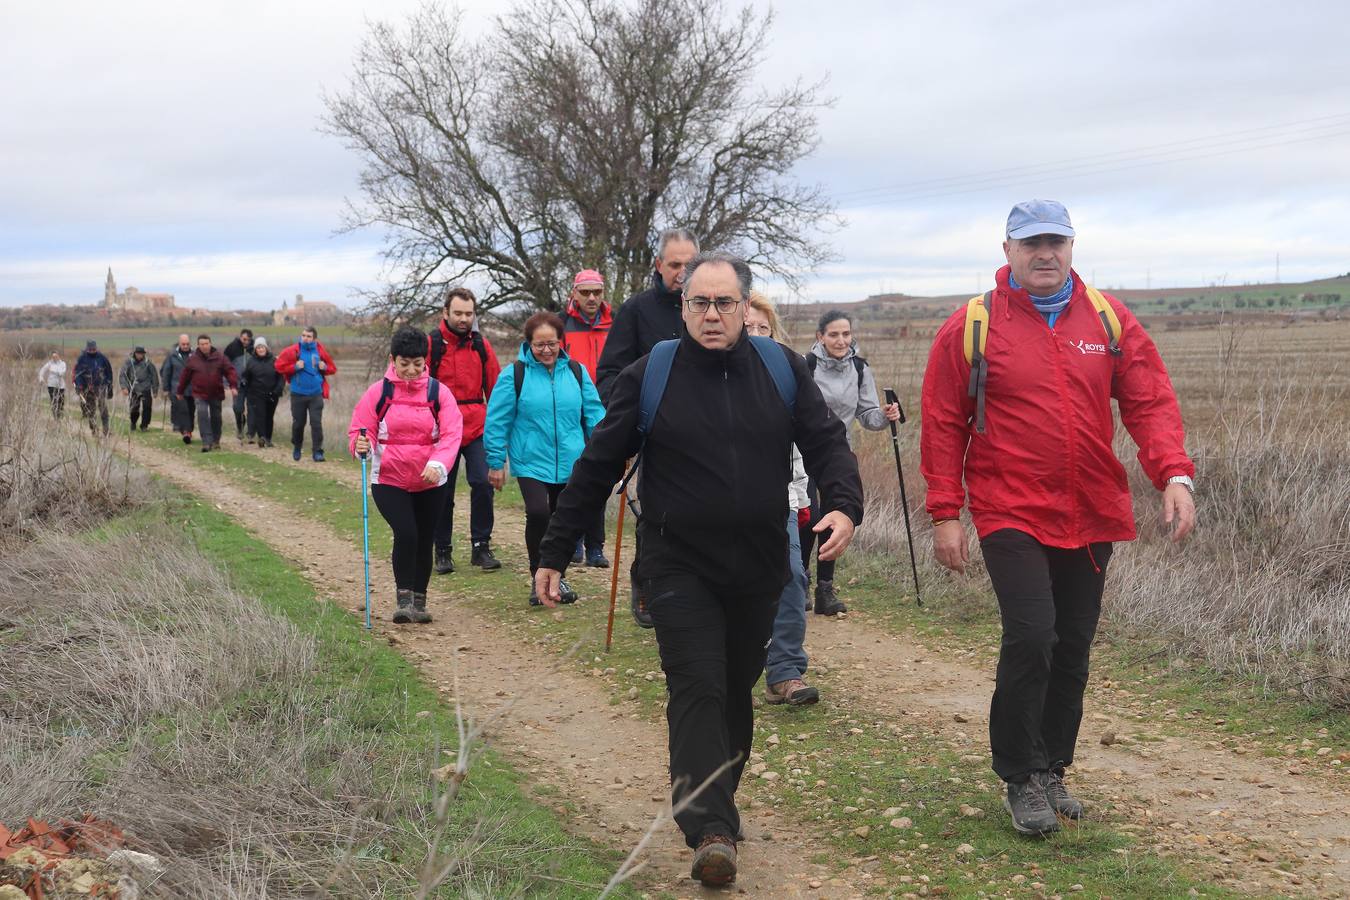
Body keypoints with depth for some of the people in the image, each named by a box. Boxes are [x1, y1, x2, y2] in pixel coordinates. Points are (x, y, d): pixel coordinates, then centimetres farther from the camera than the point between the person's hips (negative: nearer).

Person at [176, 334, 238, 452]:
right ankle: (206, 442, -20)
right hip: (200, 394, -1)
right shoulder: (193, 359, -1)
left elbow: (230, 371, -7)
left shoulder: (220, 357, -2)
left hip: (216, 394, 1)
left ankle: (216, 441, 31)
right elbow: (185, 376, 7)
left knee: (216, 417, 12)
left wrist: (233, 386, -20)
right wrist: (180, 392, 13)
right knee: (202, 414, -20)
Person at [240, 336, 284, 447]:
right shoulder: (251, 361, 1)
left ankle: (268, 439, 19)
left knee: (269, 417, 9)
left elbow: (281, 376, 0)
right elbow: (244, 375, 6)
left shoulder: (273, 360, 0)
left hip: (271, 395, 1)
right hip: (256, 395, -1)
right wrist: (243, 382, -16)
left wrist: (278, 389, -11)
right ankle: (261, 437, -9)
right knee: (259, 415, -9)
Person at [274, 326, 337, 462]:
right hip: (298, 394, 0)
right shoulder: (293, 351, -5)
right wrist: (295, 367, -16)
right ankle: (297, 448, 31)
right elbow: (279, 366, -3)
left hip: (316, 394, 0)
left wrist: (325, 367, -11)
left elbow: (332, 369, 11)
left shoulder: (320, 351, 1)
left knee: (316, 423, -5)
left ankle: (317, 451, -2)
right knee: (298, 423, 10)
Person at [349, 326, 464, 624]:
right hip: (389, 480, -2)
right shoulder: (378, 392, -3)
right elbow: (360, 429, 0)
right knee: (405, 533, -19)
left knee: (424, 540, 9)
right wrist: (361, 445, -24)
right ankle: (404, 599, -5)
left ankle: (419, 601, 26)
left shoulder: (438, 392, -3)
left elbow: (451, 434, -12)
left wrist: (438, 464, -29)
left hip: (430, 483, 2)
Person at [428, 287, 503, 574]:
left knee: (483, 483, -10)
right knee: (443, 492, 6)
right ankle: (443, 551, 19)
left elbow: (495, 387, 11)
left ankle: (481, 547, 2)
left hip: (477, 429, 2)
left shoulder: (481, 344, 6)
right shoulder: (431, 345, -3)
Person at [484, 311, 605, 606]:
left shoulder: (577, 372, 5)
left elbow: (594, 414, 8)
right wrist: (496, 462, 0)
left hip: (571, 463, 4)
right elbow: (497, 421, -1)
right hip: (531, 462, -4)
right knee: (538, 513, -21)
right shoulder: (514, 375, -4)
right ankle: (537, 576, -1)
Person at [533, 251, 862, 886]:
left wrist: (843, 504, -17)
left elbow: (826, 441, 4)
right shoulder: (650, 376, -4)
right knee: (697, 690, -13)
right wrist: (553, 553, 1)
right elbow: (596, 468, 0)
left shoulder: (782, 370, 2)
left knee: (737, 690, 14)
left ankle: (716, 802, 33)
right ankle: (710, 830, -14)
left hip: (758, 570, 3)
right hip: (680, 567, -3)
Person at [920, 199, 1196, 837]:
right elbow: (942, 424, -2)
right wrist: (945, 513, -5)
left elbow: (1150, 401, 1)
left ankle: (1052, 769, 29)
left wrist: (1174, 474, -14)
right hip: (1011, 514, -4)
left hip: (1092, 517, 4)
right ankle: (1021, 779, 2)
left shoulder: (1108, 319, 5)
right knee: (1031, 636, -16)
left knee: (1073, 648, 11)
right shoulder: (972, 327, -3)